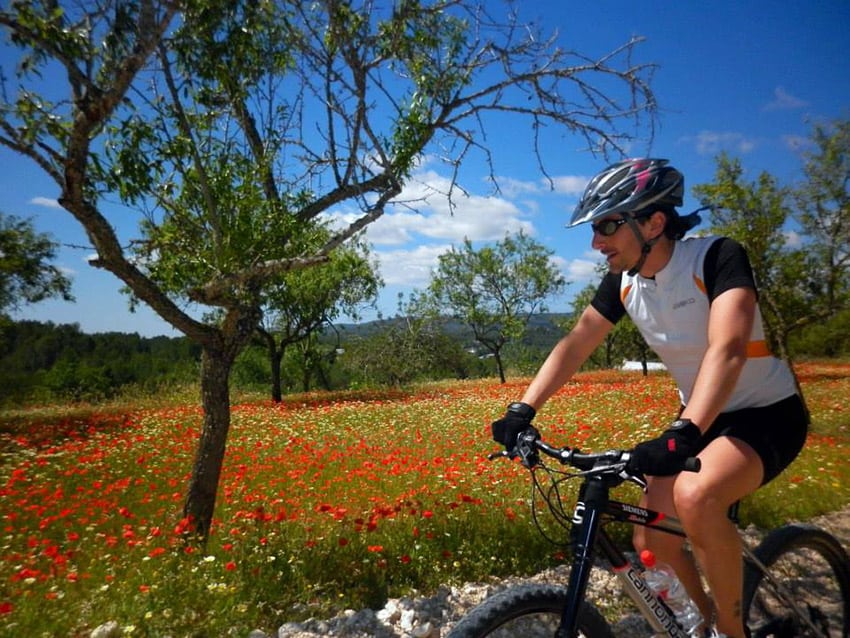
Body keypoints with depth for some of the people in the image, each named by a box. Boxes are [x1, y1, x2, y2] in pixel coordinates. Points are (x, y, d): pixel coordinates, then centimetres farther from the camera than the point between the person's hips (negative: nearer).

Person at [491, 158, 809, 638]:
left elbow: (727, 349, -37)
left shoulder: (717, 257, -24)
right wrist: (523, 410, -18)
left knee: (696, 497, -35)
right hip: (701, 419, 7)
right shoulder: (622, 281, -6)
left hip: (767, 413, -6)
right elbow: (575, 345, -7)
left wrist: (681, 434, -49)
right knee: (652, 541, 4)